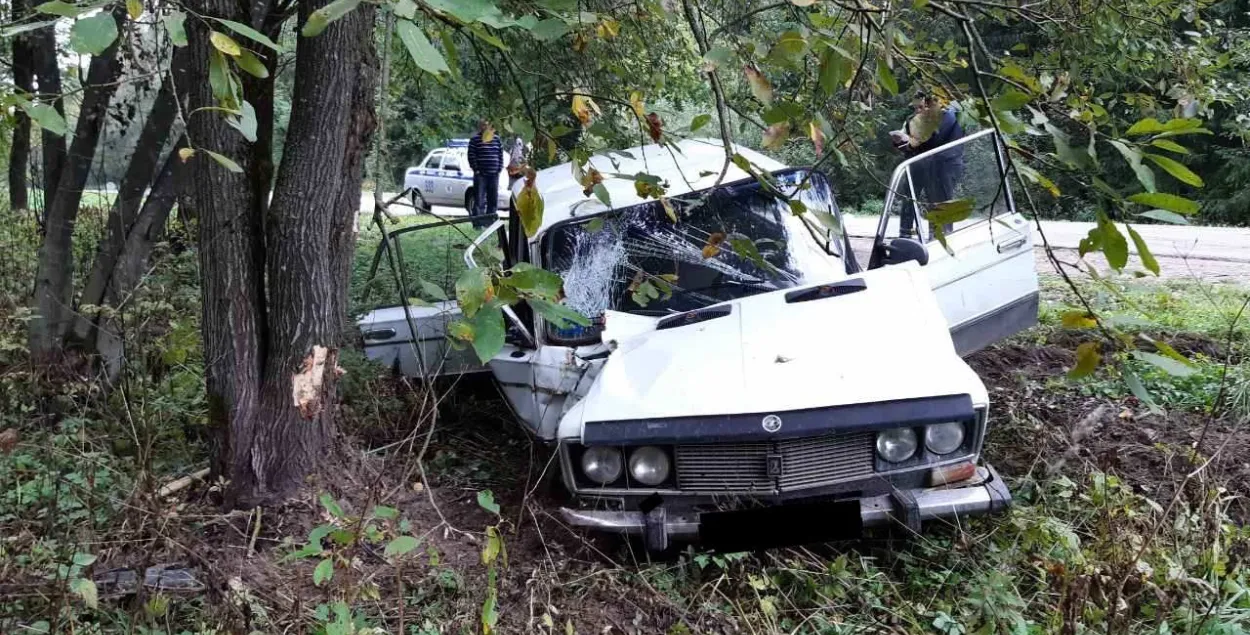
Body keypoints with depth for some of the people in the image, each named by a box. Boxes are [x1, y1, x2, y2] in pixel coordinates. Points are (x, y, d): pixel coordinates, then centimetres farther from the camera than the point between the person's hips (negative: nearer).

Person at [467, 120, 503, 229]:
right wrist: (476, 169, -11)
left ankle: (490, 220, 18)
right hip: (480, 174, -5)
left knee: (493, 198, 8)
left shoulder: (496, 139, 11)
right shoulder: (475, 139, -2)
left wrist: (500, 168, 5)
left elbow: (501, 154, 14)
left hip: (494, 174, 5)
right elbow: (471, 155, -5)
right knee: (479, 198, -6)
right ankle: (477, 222, -3)